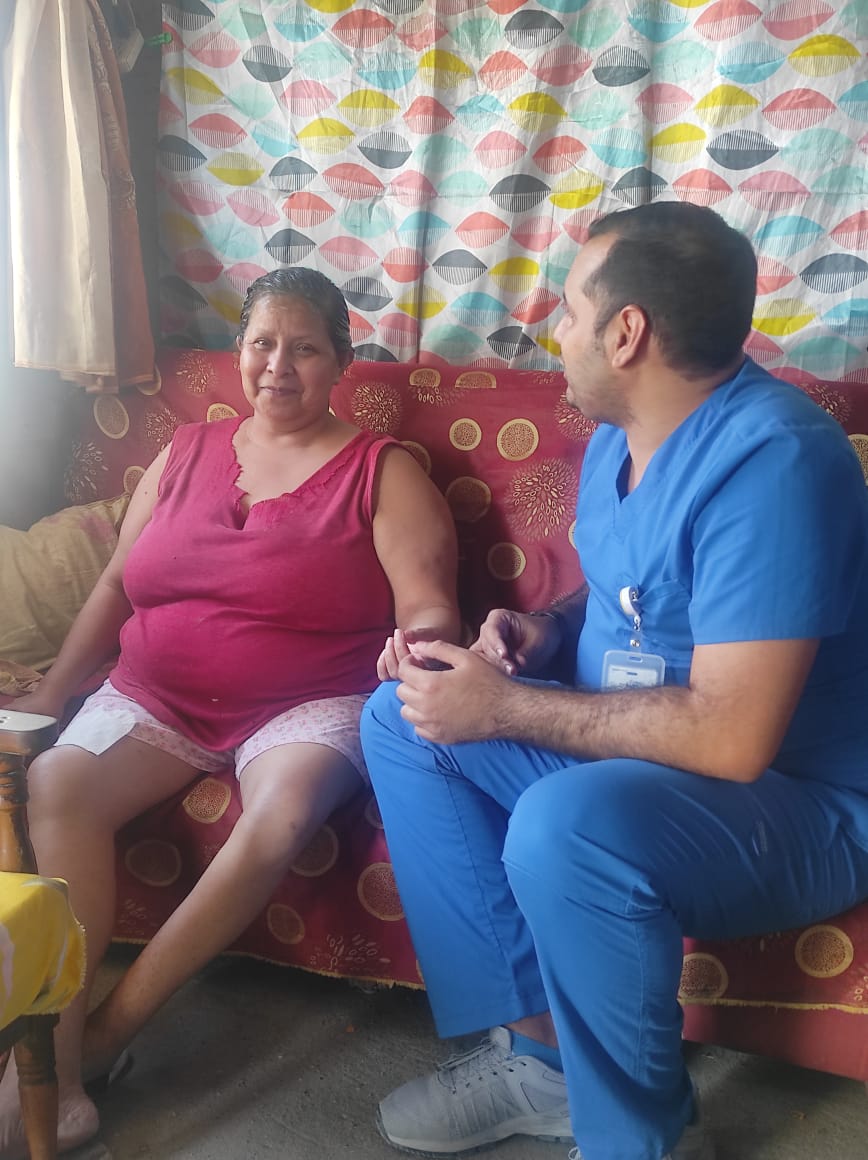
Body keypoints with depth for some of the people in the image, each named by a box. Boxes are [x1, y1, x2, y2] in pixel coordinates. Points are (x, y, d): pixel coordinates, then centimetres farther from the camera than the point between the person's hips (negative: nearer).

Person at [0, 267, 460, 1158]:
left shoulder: (384, 472, 2)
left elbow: (427, 610, -8)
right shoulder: (187, 452, 15)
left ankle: (107, 1031, -16)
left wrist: (422, 641, -32)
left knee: (281, 815, -34)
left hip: (306, 706, -3)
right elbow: (115, 587, 15)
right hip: (156, 697, 4)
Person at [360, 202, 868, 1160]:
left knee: (567, 826, -37)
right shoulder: (620, 434, 4)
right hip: (629, 751, 9)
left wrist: (504, 707, -25)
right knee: (400, 719, 1)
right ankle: (538, 1050, 1)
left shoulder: (767, 460, -26)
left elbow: (732, 738, -32)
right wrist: (548, 627, -1)